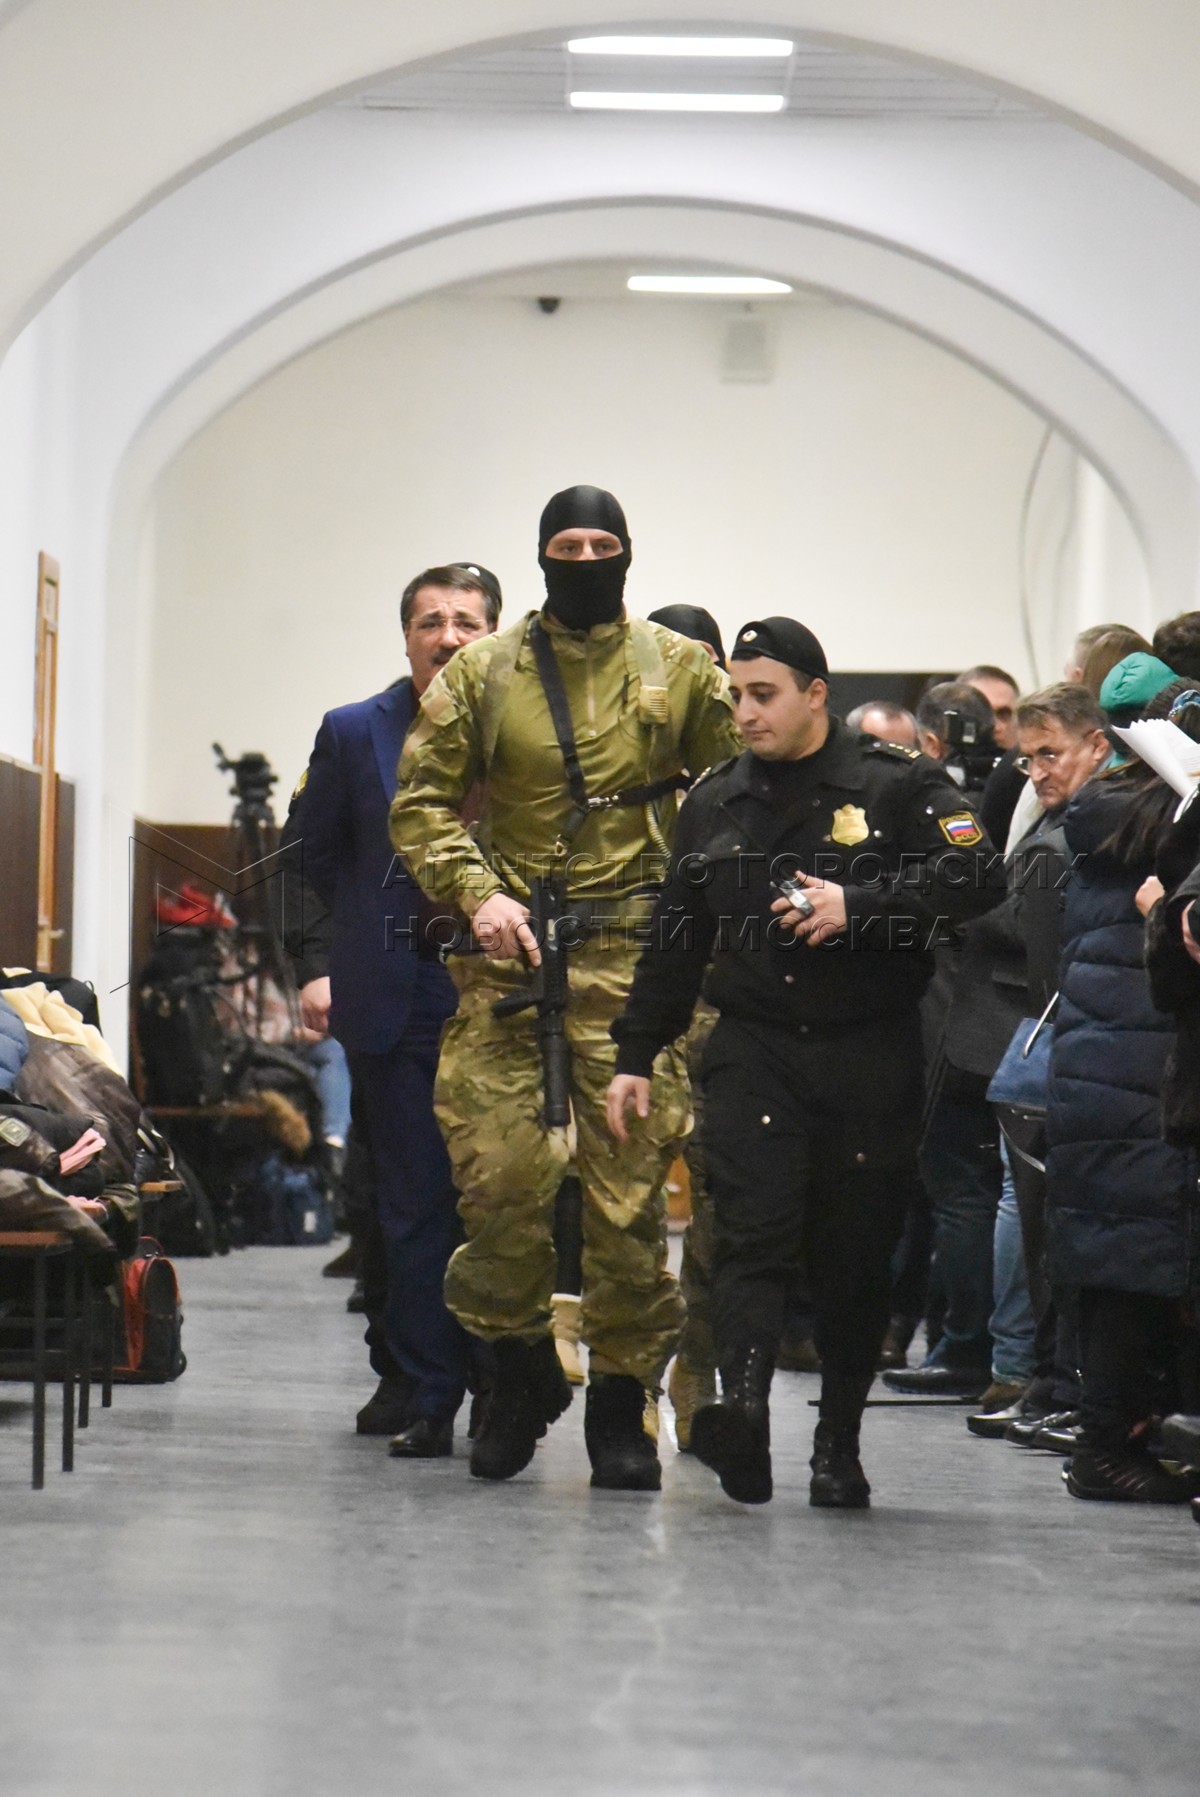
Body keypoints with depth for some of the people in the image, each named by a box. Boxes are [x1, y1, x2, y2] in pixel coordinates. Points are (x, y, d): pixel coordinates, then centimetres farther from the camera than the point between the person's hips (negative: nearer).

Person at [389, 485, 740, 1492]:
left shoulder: (681, 671, 9)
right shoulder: (482, 676, 8)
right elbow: (423, 802, 8)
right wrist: (475, 892, -7)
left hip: (637, 955, 0)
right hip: (511, 954, 1)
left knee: (631, 1180, -4)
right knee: (499, 1169, -6)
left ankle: (622, 1400, 7)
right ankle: (521, 1363, 16)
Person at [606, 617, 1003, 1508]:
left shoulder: (899, 785, 1)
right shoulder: (716, 804, 14)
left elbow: (974, 875, -11)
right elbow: (675, 940, 20)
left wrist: (857, 903, -18)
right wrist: (638, 1055, 18)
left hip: (871, 1059, -2)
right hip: (752, 1050, 2)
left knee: (857, 1255, 3)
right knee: (753, 1232, -17)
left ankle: (840, 1444, 14)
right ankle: (744, 1406, -33)